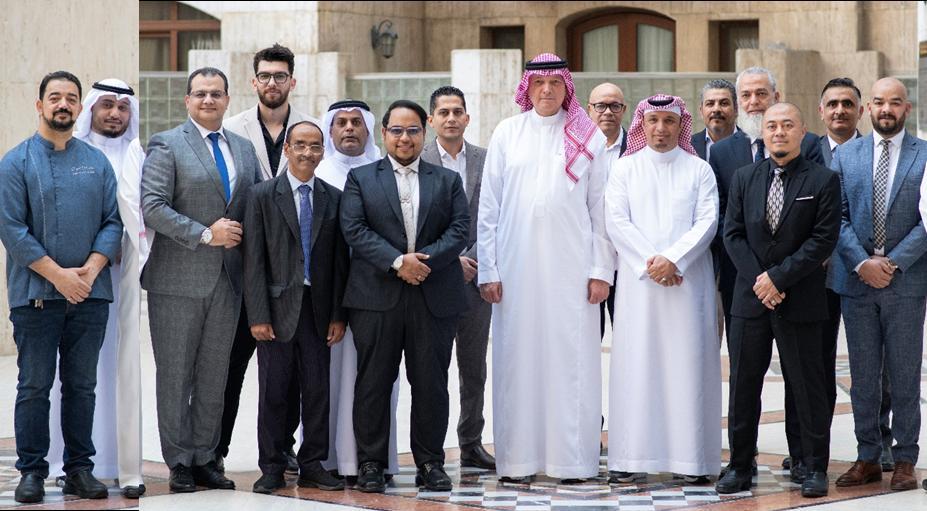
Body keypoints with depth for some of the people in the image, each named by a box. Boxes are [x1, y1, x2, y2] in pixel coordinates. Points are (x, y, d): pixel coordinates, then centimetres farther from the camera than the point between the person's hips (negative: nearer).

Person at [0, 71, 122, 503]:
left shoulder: (97, 162, 10)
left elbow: (113, 221, 7)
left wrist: (91, 269, -10)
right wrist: (58, 275, -14)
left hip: (90, 293, 3)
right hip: (36, 294, -3)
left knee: (82, 385, 8)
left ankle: (80, 468, 14)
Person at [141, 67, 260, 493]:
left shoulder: (243, 148, 13)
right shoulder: (167, 145, -4)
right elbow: (153, 207, -13)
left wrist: (242, 234, -2)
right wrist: (205, 235, -16)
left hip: (227, 279, 5)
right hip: (178, 278, -5)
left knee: (214, 374, 9)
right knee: (175, 373, 1)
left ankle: (205, 460, 16)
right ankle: (180, 463, 7)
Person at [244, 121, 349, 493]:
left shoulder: (333, 198, 7)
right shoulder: (263, 196, 0)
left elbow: (340, 261, 7)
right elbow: (254, 260, -3)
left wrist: (338, 315, 2)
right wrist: (258, 316, -9)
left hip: (318, 309, 2)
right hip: (278, 308, -2)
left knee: (318, 390, 4)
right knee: (274, 392, 2)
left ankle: (312, 467, 12)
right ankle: (272, 469, 9)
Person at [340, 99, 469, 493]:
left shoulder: (447, 180, 14)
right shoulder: (360, 178, 9)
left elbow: (459, 229, 3)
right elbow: (354, 230, -3)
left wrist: (425, 259, -13)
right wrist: (397, 261, -14)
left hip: (435, 295, 1)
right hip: (377, 296, -1)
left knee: (431, 382, 3)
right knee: (373, 381, 1)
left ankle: (430, 463, 11)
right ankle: (370, 464, 7)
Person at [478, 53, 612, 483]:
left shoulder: (589, 137, 7)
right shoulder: (507, 133, 8)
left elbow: (600, 209, 5)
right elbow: (488, 206, 7)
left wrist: (601, 270, -2)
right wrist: (487, 270, 1)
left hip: (570, 266, -1)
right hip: (517, 265, 1)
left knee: (571, 358, -2)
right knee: (517, 358, 1)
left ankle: (570, 460, 3)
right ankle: (517, 459, 5)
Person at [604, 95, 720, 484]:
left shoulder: (699, 170, 9)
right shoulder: (625, 169, 10)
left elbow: (707, 222, -1)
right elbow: (616, 221, 1)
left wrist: (673, 259, -13)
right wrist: (649, 262, -10)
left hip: (688, 278, 0)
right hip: (637, 278, 0)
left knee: (688, 363, -2)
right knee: (636, 363, -3)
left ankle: (693, 457, -1)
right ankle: (631, 458, -2)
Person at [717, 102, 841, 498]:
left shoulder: (823, 180, -2)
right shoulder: (744, 178, 9)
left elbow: (824, 239, -8)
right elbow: (733, 233, 6)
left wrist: (778, 277, -13)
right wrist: (758, 280, -8)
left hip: (800, 301, -3)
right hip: (750, 299, 3)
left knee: (807, 387, 2)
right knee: (743, 386, 6)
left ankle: (813, 468, 12)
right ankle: (740, 466, 14)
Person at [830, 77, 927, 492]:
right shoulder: (845, 155, 8)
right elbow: (837, 217, 3)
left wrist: (892, 262, -13)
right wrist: (861, 263, -10)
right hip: (856, 282, 2)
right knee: (863, 377, 7)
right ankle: (867, 458, 14)